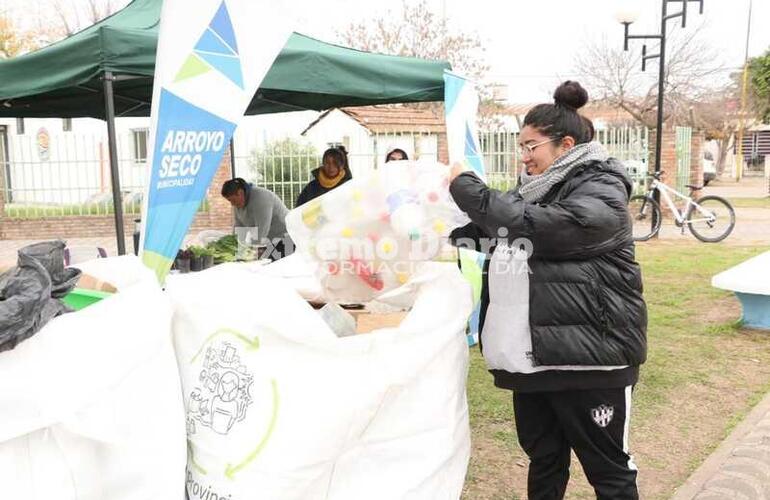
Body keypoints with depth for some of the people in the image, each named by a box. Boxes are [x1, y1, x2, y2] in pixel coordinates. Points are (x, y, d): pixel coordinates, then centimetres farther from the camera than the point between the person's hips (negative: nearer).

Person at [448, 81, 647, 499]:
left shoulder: (600, 190, -11)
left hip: (587, 355, -8)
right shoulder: (533, 188, 14)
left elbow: (533, 227, -25)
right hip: (531, 354, 8)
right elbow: (488, 232, 23)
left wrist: (466, 187, -16)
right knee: (542, 459, 21)